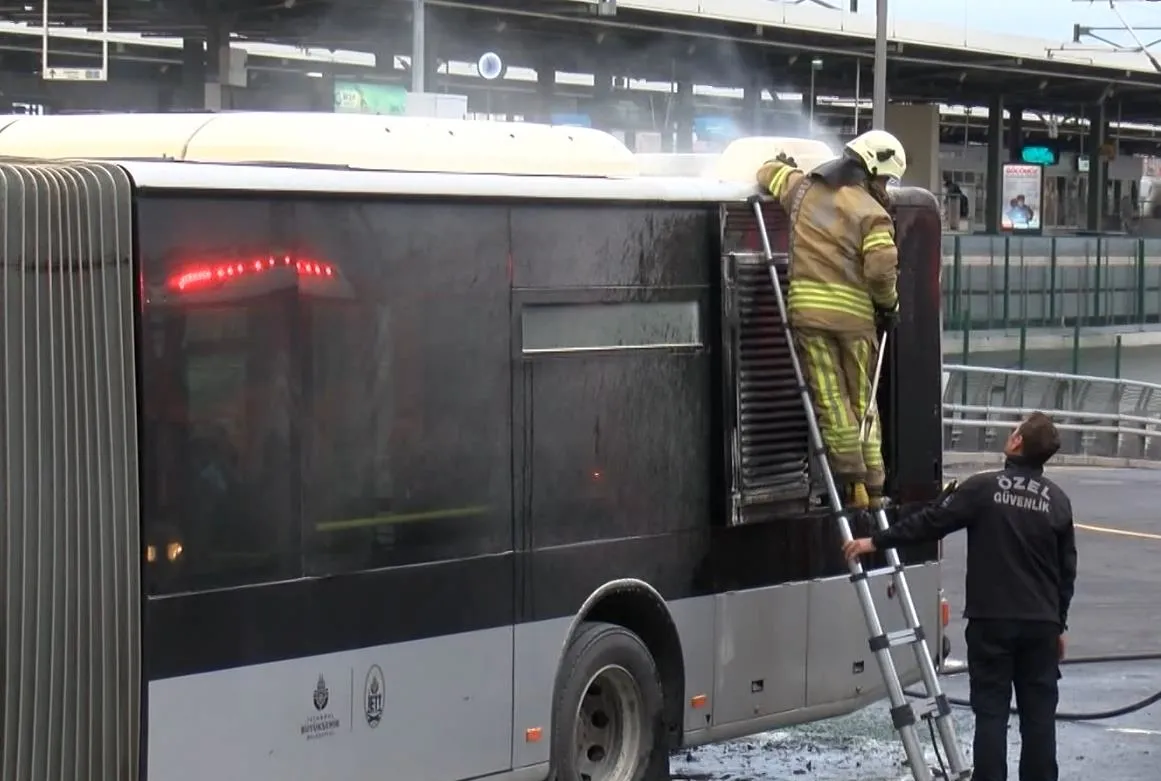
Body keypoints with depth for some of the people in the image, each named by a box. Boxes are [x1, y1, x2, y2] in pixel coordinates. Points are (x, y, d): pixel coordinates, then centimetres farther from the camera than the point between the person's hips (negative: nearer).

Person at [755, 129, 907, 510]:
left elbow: (768, 172, 28)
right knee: (862, 401, 9)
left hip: (806, 310, 2)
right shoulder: (872, 212, -3)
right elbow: (881, 268, -13)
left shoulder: (802, 189, 10)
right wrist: (888, 304, 5)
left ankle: (851, 481, -4)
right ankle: (872, 486, 10)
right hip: (853, 316, -2)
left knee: (830, 400, 2)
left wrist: (785, 166, 49)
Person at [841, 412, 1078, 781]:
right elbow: (1067, 570, 9)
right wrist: (1059, 624, 19)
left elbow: (930, 522, -6)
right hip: (1041, 624, 3)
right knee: (1039, 715, 7)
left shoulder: (984, 488, -8)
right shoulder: (1058, 501, 4)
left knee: (991, 712, 1)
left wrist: (876, 541, 3)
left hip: (991, 620, -3)